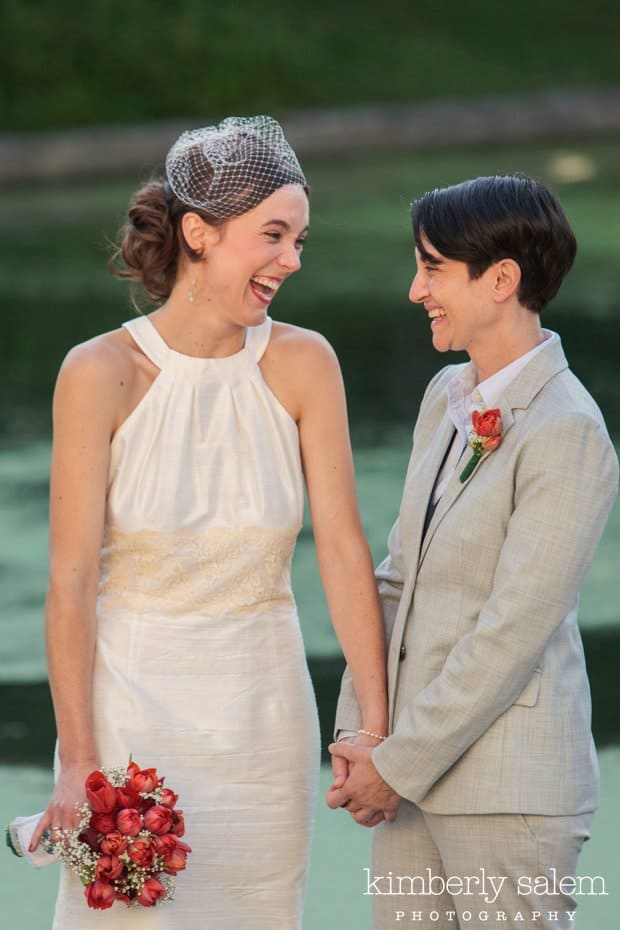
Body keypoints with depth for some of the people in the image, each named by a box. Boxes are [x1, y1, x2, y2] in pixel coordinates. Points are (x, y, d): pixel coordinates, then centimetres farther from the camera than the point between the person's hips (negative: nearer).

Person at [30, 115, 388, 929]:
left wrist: (376, 727, -12)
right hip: (134, 702, -2)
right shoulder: (101, 373, -10)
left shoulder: (303, 365, -4)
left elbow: (343, 548, -6)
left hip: (261, 710, 2)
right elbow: (72, 580, -10)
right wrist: (77, 761, -14)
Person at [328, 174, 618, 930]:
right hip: (415, 770, 7)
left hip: (507, 784, -7)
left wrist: (399, 764, -14)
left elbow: (514, 630, -17)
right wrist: (358, 732, 5)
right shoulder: (447, 397, 11)